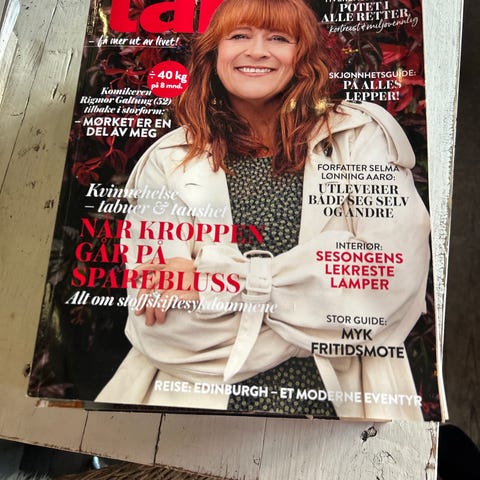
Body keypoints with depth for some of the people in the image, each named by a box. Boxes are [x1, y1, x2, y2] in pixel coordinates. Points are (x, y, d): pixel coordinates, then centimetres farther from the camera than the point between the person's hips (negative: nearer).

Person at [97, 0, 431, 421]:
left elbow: (392, 276, -11)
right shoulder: (168, 160, 1)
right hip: (199, 393, -2)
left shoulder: (363, 136, 1)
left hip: (340, 399, 3)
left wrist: (218, 278, -13)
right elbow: (157, 322, -7)